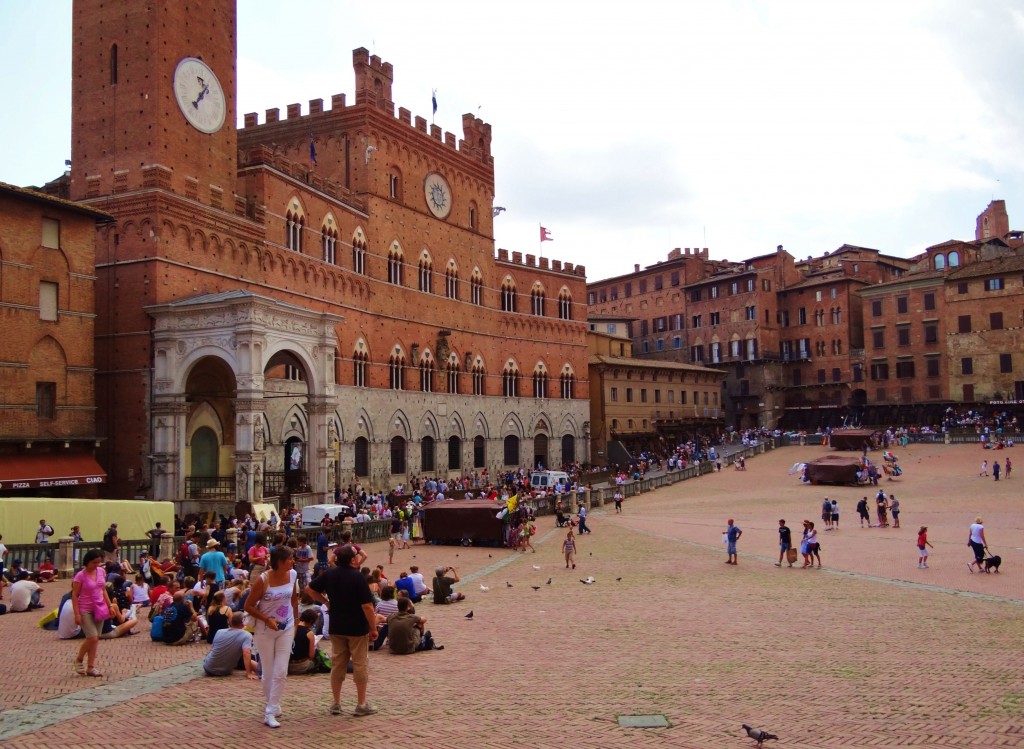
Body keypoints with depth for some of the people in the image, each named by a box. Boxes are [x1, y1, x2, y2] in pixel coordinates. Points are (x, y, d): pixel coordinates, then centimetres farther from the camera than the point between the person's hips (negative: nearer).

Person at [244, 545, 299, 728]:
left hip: (286, 629, 3)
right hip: (265, 630, -3)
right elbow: (248, 606, -12)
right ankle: (272, 704, 28)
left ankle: (270, 713, 3)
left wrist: (296, 620, 15)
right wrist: (267, 620, -21)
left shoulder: (292, 574, -5)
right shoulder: (262, 580, -19)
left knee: (281, 672, -3)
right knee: (268, 672, 7)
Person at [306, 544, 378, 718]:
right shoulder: (357, 577, -18)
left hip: (336, 627, 5)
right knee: (360, 665, 6)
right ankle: (361, 705, 12)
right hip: (357, 628, -5)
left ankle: (336, 704, 19)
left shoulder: (329, 574, -1)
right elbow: (367, 606, -20)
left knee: (337, 664, 13)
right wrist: (373, 627, -10)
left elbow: (310, 589, 9)